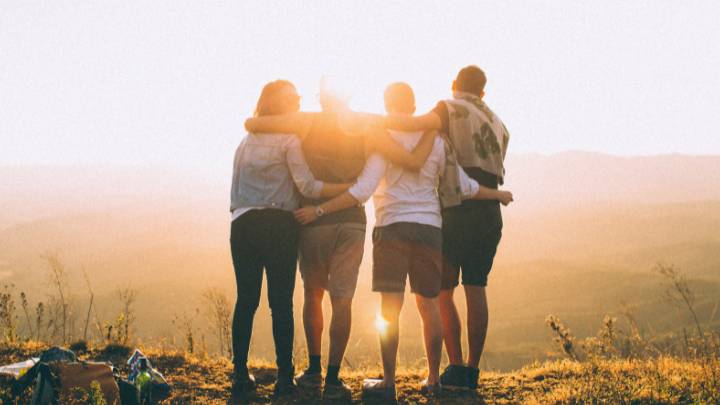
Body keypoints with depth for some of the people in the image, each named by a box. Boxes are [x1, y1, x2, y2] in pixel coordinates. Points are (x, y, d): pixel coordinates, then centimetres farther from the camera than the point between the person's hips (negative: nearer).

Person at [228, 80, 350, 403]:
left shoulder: (246, 142, 18)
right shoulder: (288, 140, -1)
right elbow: (307, 186, -11)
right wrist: (352, 187, -10)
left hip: (243, 225, 5)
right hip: (278, 225, -5)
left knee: (246, 300, 6)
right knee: (281, 301, -3)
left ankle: (240, 376, 6)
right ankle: (284, 378, -3)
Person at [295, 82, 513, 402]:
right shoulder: (435, 140, 9)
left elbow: (362, 191, -13)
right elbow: (464, 187, 12)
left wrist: (319, 210, -10)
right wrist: (498, 194, 30)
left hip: (393, 228, -4)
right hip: (430, 228, 4)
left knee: (390, 306, -3)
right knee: (428, 304, 12)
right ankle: (433, 379, 18)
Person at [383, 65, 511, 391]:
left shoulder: (451, 109, -1)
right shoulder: (498, 124, 20)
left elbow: (418, 123, -22)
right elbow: (496, 173, 16)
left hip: (457, 213, -5)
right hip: (490, 214, 5)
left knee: (442, 290, 1)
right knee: (476, 289, 6)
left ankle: (456, 368, -6)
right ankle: (472, 370, 5)